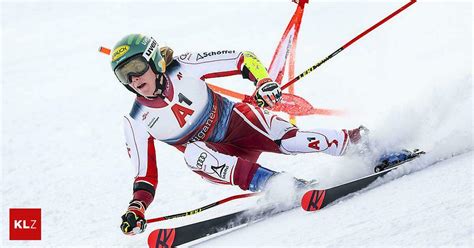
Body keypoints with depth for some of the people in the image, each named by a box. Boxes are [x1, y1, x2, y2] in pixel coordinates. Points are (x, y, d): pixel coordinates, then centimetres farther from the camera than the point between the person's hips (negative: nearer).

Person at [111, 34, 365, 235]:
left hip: (236, 123, -1)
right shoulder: (136, 122, -8)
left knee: (287, 139, -30)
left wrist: (264, 82, -28)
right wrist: (136, 208, -17)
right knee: (192, 152, -33)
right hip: (212, 156, 1)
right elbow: (145, 174, -1)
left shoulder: (184, 68, -14)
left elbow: (244, 60, -10)